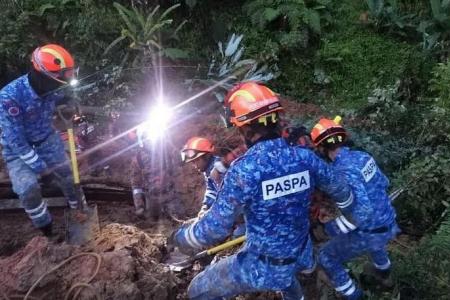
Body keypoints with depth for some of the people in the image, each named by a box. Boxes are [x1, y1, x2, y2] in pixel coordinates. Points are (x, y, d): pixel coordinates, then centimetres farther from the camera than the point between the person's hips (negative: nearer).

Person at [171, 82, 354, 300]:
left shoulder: (243, 169, -28)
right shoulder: (305, 157, -12)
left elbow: (216, 228, -24)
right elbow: (340, 190, 5)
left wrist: (180, 237, -4)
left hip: (263, 267, -5)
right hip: (301, 255, 6)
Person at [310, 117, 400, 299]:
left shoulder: (342, 172, -29)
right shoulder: (362, 156, -3)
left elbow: (362, 212, -33)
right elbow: (383, 183, 11)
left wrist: (333, 227, -22)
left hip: (369, 233, -8)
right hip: (389, 225, 8)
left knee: (327, 258, 10)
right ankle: (383, 269, 66)